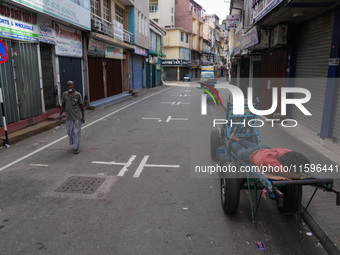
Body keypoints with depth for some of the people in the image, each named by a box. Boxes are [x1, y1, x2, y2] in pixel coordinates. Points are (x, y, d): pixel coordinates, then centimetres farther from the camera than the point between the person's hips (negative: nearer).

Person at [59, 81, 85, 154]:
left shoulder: (78, 94, -5)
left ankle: (76, 148, 11)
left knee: (76, 132, 1)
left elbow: (81, 106, -1)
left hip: (77, 117, -3)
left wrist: (83, 117, 0)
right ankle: (74, 143, 37)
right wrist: (60, 114, 1)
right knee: (69, 132, 10)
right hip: (68, 117, 3)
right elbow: (63, 105, 10)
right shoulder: (64, 94, 2)